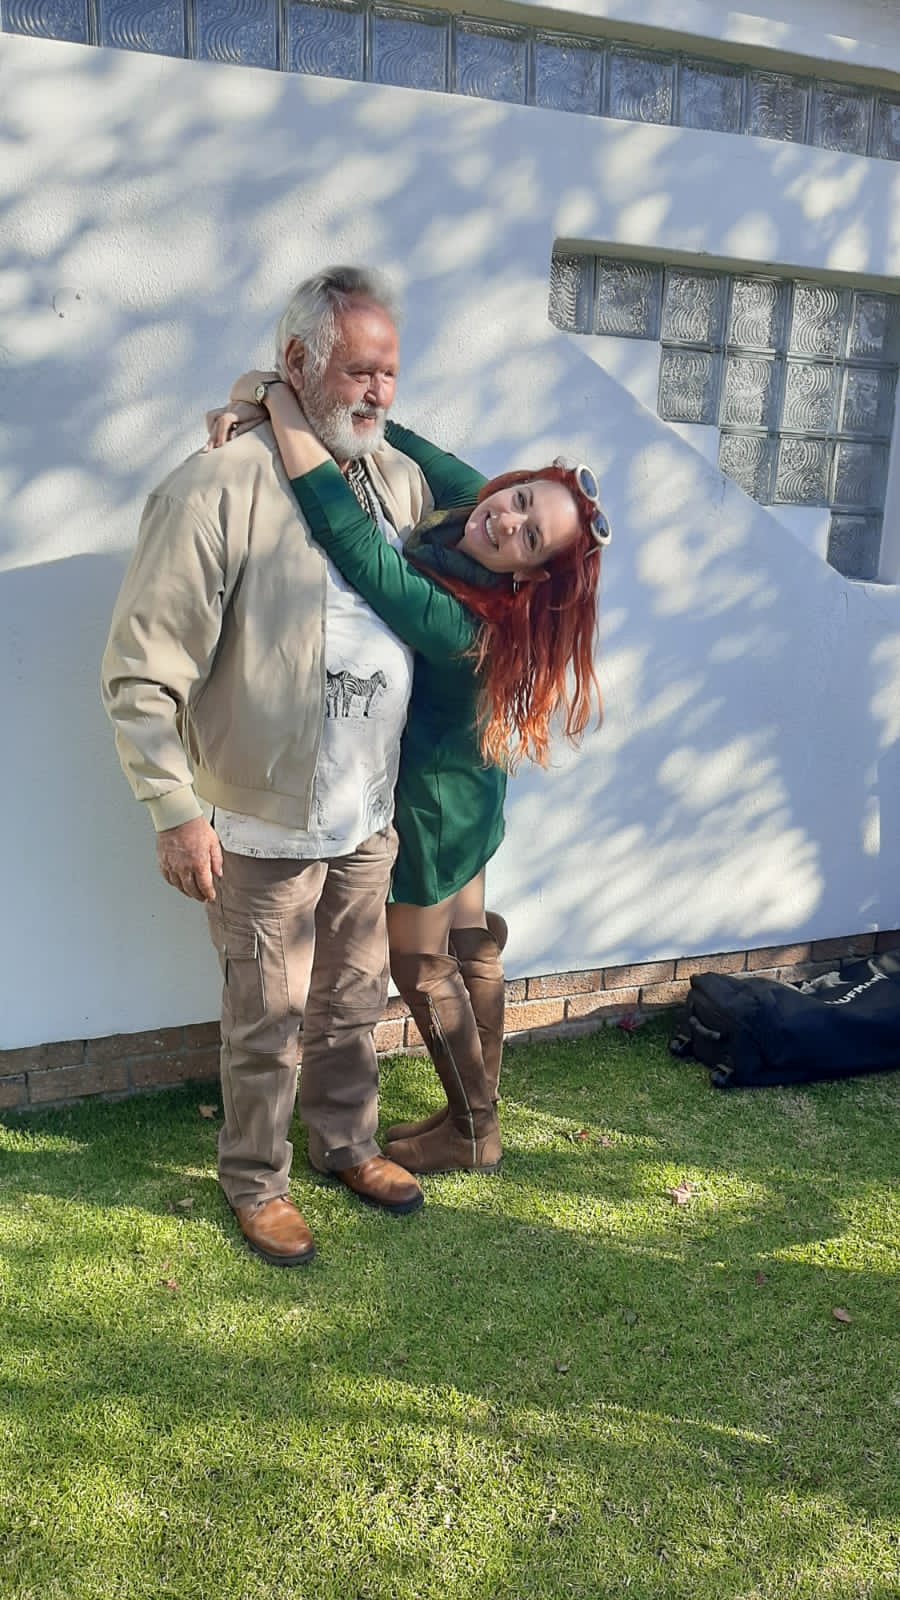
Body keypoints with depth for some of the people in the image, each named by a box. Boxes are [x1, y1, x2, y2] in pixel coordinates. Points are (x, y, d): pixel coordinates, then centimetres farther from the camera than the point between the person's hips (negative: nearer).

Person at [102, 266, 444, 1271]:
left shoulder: (402, 478, 2)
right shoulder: (218, 490, -19)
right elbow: (142, 673, -17)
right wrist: (176, 810, -18)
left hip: (368, 817, 6)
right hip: (262, 825, -5)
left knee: (354, 1002, 21)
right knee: (268, 1022, 9)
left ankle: (347, 1142, 43)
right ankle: (255, 1182, 32)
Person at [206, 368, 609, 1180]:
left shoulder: (459, 623, -37)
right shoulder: (463, 496, -13)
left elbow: (348, 536, -46)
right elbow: (383, 436, -10)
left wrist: (277, 396, -42)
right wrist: (261, 404, -25)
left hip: (430, 799, -9)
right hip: (462, 784, 9)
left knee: (423, 964, 8)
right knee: (467, 943, 19)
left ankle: (472, 1134, 27)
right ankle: (478, 1110, 36)